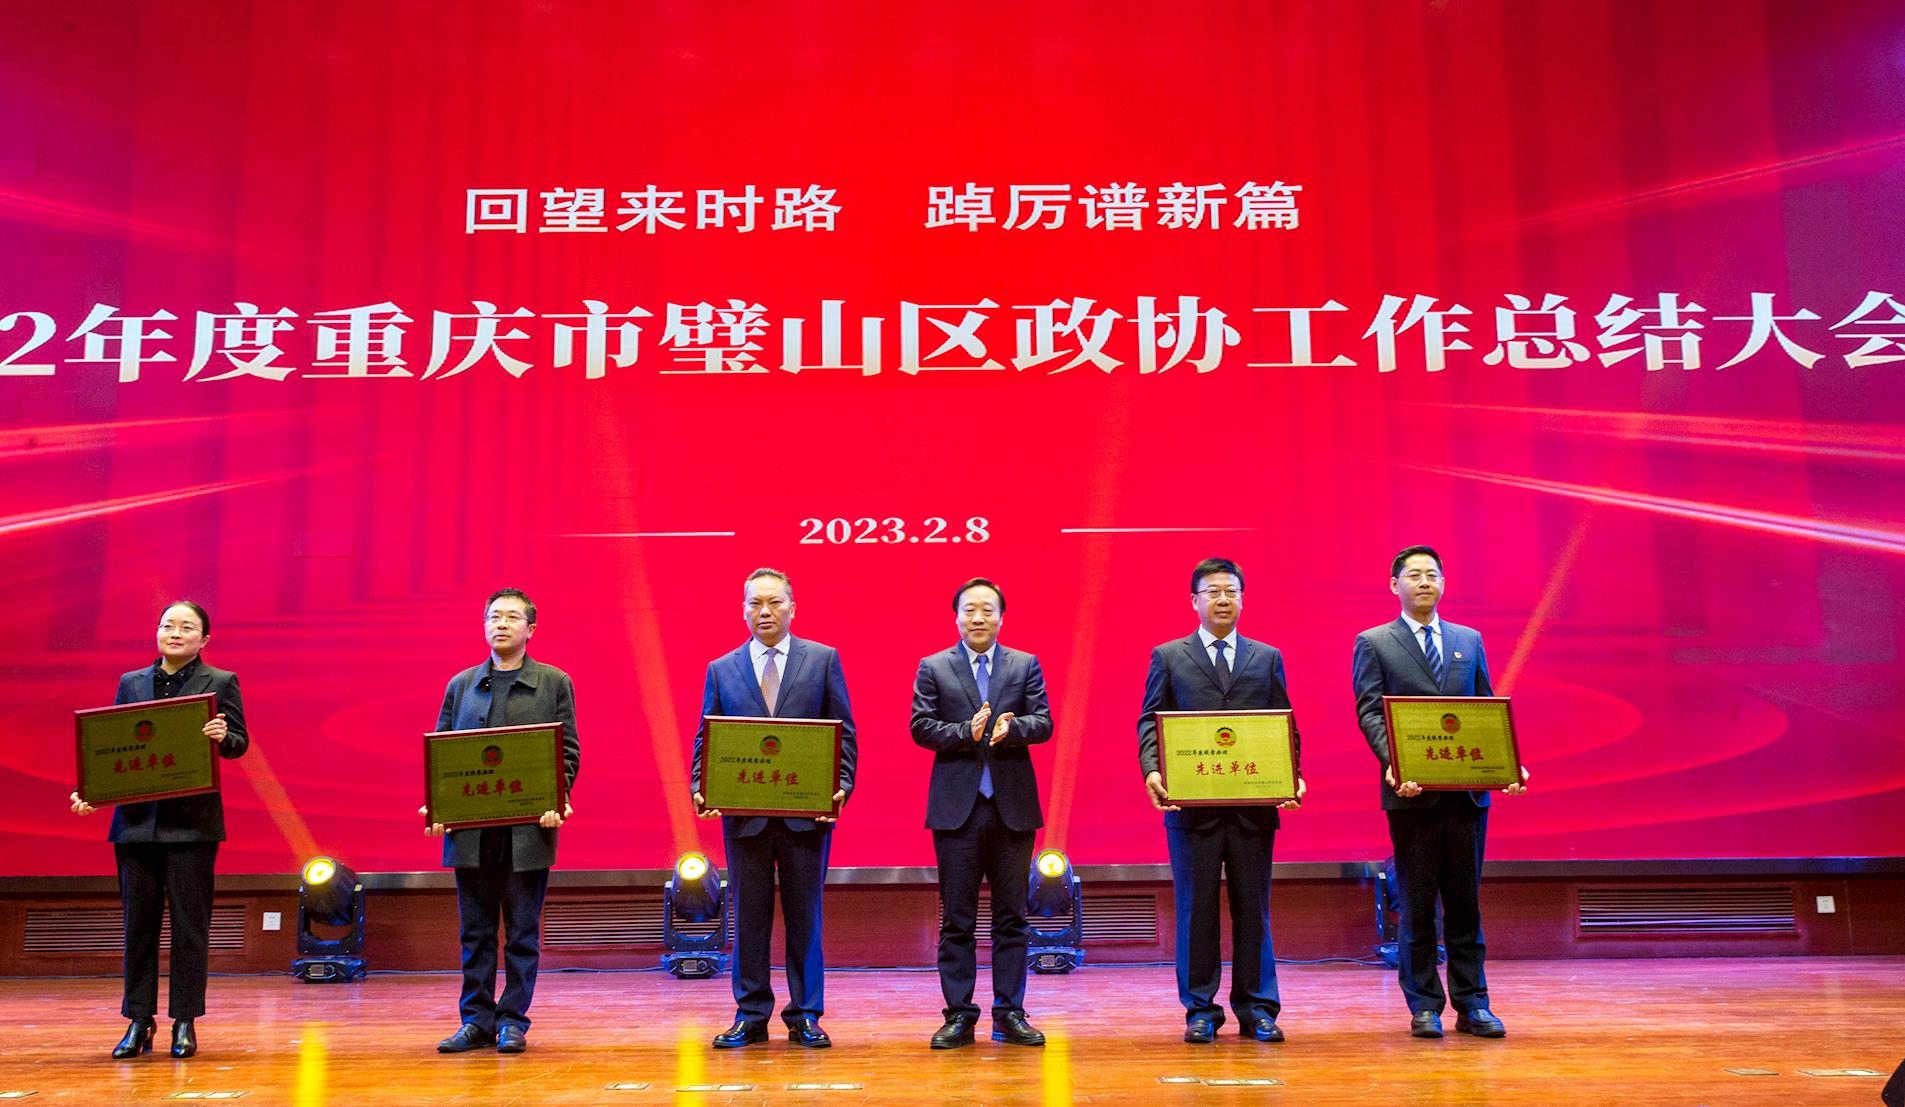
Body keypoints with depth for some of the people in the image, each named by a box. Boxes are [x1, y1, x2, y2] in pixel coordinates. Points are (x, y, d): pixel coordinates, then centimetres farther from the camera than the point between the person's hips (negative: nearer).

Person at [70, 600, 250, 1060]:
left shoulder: (221, 682, 3)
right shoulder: (130, 683, 13)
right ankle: (139, 1021, 17)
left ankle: (185, 1022, 10)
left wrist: (222, 737, -24)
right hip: (136, 819, 3)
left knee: (189, 923, 1)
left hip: (192, 821, -3)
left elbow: (239, 743, -1)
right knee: (138, 922, 7)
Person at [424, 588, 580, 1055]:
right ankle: (476, 1020, 17)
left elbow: (568, 752, 2)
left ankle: (513, 1020, 13)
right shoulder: (461, 684, 12)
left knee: (522, 931, 4)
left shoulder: (555, 683, 5)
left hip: (528, 827, -2)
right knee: (475, 930, 8)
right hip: (470, 827, 2)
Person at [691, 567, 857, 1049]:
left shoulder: (823, 659, 5)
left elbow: (843, 731, 3)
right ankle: (750, 1015, 18)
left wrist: (842, 785, -10)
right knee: (749, 917, 8)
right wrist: (700, 788, -8)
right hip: (744, 812, 1)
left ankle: (805, 1015, 16)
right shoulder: (721, 669, 9)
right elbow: (706, 738, 8)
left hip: (807, 810, -1)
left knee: (805, 915, 6)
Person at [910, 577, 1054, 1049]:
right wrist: (967, 733, -17)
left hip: (1013, 805, 1)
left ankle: (1009, 1013, 15)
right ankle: (959, 1015, 12)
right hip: (956, 807, -1)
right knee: (957, 918, 4)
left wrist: (1011, 727, -21)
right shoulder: (932, 668, 6)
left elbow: (1043, 722, -1)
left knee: (1011, 916, 6)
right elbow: (921, 726, -3)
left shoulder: (1025, 665, 9)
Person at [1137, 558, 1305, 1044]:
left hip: (1255, 803, 1)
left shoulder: (1268, 657, 14)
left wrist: (1291, 775, -6)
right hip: (1192, 803, -1)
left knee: (1253, 908, 6)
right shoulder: (1168, 657, 9)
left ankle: (1256, 1008, 16)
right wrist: (1152, 770, -13)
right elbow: (1150, 721, 4)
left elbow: (1286, 727, 11)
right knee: (1196, 909, 3)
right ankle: (1200, 1010, 13)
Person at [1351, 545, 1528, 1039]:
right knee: (1416, 904, 3)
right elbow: (1370, 713, -4)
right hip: (1412, 792, -3)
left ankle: (1471, 1004, 15)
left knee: (1465, 902, 8)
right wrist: (1393, 763, -20)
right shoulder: (1373, 643, 4)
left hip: (1468, 790, 3)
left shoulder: (1469, 640, 15)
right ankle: (1424, 1006, 12)